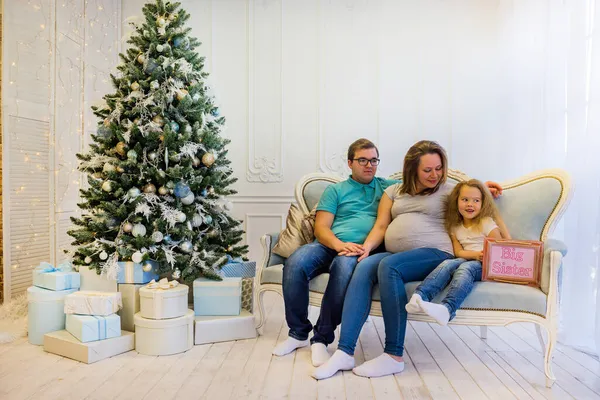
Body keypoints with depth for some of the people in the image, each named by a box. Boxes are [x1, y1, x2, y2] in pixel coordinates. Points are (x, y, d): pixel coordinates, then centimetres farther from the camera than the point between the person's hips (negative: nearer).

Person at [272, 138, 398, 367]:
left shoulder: (388, 187, 24)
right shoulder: (336, 190, 20)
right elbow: (321, 227, 7)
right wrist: (339, 244, -14)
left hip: (359, 249, -1)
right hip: (328, 245, 2)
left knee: (344, 267, -38)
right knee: (295, 264, -30)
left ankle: (321, 339, -23)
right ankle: (298, 333, -12)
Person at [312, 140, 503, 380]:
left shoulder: (448, 191, 14)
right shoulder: (394, 191, 20)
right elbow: (381, 227, 13)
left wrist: (483, 191, 9)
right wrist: (366, 246, -5)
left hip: (434, 253, -3)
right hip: (394, 254, 3)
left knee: (389, 265, -34)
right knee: (364, 266, -30)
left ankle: (394, 357, -29)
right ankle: (344, 352, -32)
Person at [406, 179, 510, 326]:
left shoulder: (486, 222, 4)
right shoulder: (455, 227, 15)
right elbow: (458, 252, 5)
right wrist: (477, 254, -15)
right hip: (467, 260, 4)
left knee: (465, 268, -35)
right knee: (448, 263, -28)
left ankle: (447, 308, -60)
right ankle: (420, 297, -49)